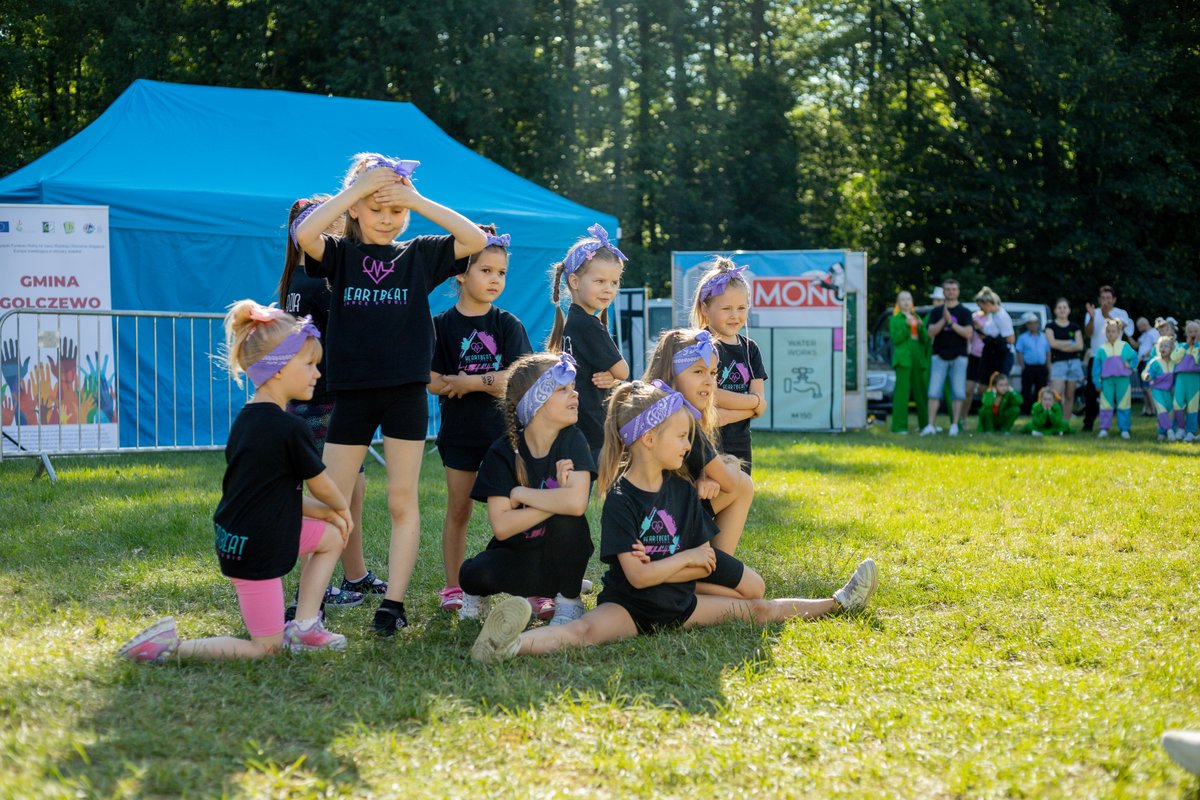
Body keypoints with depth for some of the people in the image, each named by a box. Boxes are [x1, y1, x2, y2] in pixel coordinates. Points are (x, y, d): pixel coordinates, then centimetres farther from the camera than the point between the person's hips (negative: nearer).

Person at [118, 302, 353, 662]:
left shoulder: (248, 418, 6)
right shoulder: (290, 429, -21)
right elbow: (321, 487, -5)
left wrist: (324, 511, 8)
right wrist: (342, 509, 17)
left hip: (237, 535, 9)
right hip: (254, 555, -9)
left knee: (333, 536, 20)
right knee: (265, 647, 2)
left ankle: (303, 627, 19)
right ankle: (171, 646, -6)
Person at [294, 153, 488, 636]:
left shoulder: (419, 256, 6)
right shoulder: (341, 254, 3)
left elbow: (476, 239, -6)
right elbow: (304, 233, -18)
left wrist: (415, 199, -9)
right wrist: (359, 186, -14)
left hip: (406, 392, 1)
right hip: (352, 392, -1)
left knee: (403, 501, 3)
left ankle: (394, 603, 8)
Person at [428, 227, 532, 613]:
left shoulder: (508, 326, 0)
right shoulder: (442, 325, -3)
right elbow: (433, 382, -9)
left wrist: (462, 382, -15)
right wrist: (489, 381, -13)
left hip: (503, 431, 0)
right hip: (459, 433, 0)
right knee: (458, 510, 7)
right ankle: (453, 588, 16)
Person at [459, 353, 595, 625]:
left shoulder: (572, 440, -12)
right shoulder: (502, 452, -11)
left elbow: (576, 502, -32)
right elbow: (502, 526, -20)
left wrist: (519, 494, -20)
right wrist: (555, 502, -25)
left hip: (561, 558, 0)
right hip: (517, 555, 0)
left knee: (567, 519, -33)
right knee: (473, 573, -32)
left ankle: (569, 601, -8)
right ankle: (477, 592, 8)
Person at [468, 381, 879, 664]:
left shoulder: (683, 490, 5)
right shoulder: (621, 499, -14)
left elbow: (705, 565, 5)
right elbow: (637, 576, -19)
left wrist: (658, 567, -11)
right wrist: (685, 558, -8)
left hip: (677, 603, 7)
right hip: (629, 606, -7)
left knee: (757, 609, 11)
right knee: (588, 629, -38)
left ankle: (836, 604, 29)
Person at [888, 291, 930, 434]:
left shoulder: (916, 318, 18)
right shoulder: (895, 319, 5)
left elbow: (925, 339, 11)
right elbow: (895, 339, -6)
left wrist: (921, 327, -6)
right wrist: (907, 325, -16)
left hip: (918, 358, 5)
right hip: (903, 359, -5)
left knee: (921, 391, 8)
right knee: (902, 391, -11)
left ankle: (924, 423, 18)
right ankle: (899, 426, -13)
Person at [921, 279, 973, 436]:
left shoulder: (964, 312, 4)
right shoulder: (936, 311, 9)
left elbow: (969, 333, -7)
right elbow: (931, 332, -2)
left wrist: (951, 322, -14)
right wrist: (943, 320, -16)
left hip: (958, 357, -1)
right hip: (939, 356, 1)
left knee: (958, 393, -1)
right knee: (934, 392, -5)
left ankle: (955, 425, 4)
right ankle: (930, 425, -6)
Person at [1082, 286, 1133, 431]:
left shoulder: (1121, 313, 5)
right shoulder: (1093, 313, 10)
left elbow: (1119, 327, -16)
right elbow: (1088, 333, -4)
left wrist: (1106, 315, -28)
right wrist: (1092, 317, -20)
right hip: (1096, 356, 2)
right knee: (1092, 391, 1)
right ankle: (1088, 423, 7)